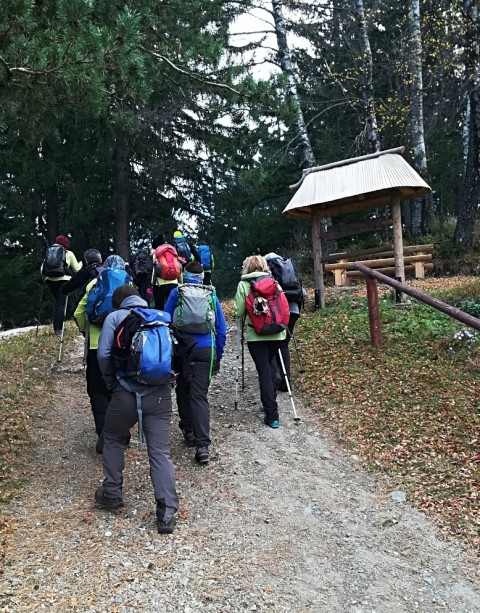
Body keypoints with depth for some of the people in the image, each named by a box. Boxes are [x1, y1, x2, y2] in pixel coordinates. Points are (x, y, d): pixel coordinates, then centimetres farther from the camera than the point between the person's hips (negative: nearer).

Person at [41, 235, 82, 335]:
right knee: (60, 303, -1)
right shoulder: (69, 253, 7)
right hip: (63, 280, -4)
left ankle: (58, 326, 18)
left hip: (50, 280, 4)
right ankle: (58, 328, -7)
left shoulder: (48, 251, 16)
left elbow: (42, 269, 10)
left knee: (58, 302, 18)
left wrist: (45, 277, 27)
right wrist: (80, 264, 35)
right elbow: (76, 269, 14)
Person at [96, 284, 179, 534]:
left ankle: (111, 493, 30)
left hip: (127, 393, -2)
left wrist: (111, 382, 10)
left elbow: (103, 355, -5)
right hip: (160, 393, 2)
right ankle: (167, 512, -1)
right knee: (160, 451, 3)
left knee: (113, 440, 24)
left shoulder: (115, 317, 6)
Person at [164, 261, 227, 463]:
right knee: (200, 395, -2)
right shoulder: (211, 295, 8)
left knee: (183, 390, 19)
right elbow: (222, 330, 10)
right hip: (206, 350, 1)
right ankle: (202, 445, -11)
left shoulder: (176, 293, 4)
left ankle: (189, 431, 27)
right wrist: (218, 356, 17)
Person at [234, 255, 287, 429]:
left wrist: (242, 320, 17)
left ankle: (272, 415, -1)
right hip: (277, 333, 4)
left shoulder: (243, 284, -1)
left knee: (264, 371, -1)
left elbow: (239, 312, -4)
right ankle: (270, 403, 27)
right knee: (271, 367, 20)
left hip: (256, 335, -3)